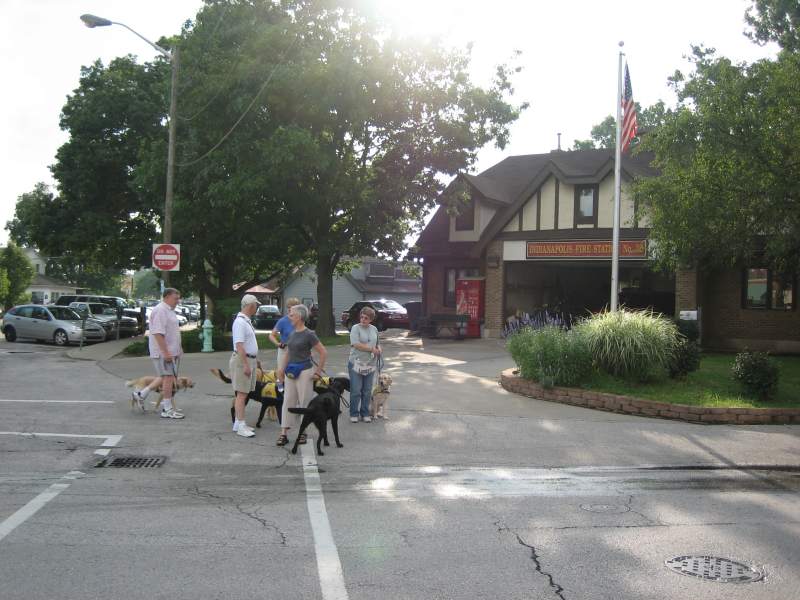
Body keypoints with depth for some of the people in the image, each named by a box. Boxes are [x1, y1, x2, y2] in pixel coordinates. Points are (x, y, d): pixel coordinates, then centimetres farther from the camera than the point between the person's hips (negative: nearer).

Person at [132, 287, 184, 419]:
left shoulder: (169, 310, 18)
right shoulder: (160, 310, -16)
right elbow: (158, 333, -24)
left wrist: (178, 349, 25)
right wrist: (165, 352, -27)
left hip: (170, 351, 10)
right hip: (164, 352, -10)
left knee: (165, 377, 15)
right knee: (168, 377, -7)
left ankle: (141, 394, 24)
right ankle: (167, 409, -3)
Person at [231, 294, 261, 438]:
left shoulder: (247, 321, 15)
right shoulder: (240, 322, -17)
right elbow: (239, 345, -23)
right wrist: (246, 365, -25)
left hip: (249, 360, 10)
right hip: (242, 360, -10)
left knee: (244, 393, 12)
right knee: (241, 394, -8)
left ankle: (238, 423, 17)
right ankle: (240, 426, -8)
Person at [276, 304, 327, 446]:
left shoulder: (309, 334, -12)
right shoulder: (292, 334, 9)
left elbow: (323, 352, -10)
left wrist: (318, 371, -7)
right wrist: (281, 370, 13)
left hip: (304, 372, -7)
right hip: (290, 372, 7)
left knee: (305, 403, 2)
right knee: (288, 402, 5)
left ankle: (303, 433, 13)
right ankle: (283, 434, 7)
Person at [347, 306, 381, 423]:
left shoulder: (374, 329, 11)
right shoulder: (356, 328, -6)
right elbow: (356, 344, -18)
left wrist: (378, 348, 1)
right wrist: (372, 349, -15)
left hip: (370, 364, 5)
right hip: (356, 364, -5)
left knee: (367, 391, 9)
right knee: (356, 391, -1)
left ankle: (365, 414, 18)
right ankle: (354, 414, 10)